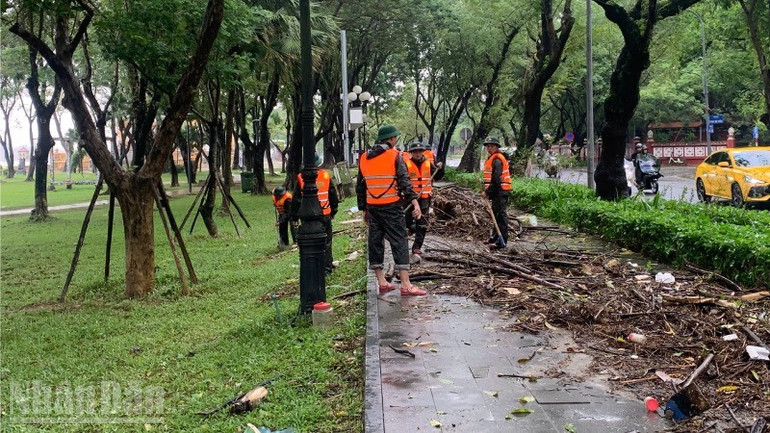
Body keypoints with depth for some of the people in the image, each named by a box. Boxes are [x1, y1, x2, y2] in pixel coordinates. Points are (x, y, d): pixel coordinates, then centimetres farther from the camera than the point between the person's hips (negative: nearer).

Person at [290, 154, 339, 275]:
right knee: (326, 242, 10)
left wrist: (294, 217, 7)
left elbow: (296, 200, 0)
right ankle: (327, 267, 12)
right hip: (325, 215, 1)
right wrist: (333, 211, 22)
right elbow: (334, 196, 9)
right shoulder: (326, 176, 0)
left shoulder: (301, 178, -4)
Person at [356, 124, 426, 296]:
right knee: (399, 242, -3)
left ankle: (382, 283, 15)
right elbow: (404, 181, -15)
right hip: (391, 206, -5)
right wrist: (414, 202, -19)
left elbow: (360, 187, 16)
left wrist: (364, 209, 22)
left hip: (372, 207, 6)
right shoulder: (394, 155, -5)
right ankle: (406, 285, -6)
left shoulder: (364, 158, 12)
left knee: (375, 242, 11)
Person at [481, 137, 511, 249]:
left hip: (500, 191, -11)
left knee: (501, 215, -9)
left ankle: (501, 241, -9)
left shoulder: (497, 160, -15)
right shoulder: (491, 159, 18)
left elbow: (496, 180, -21)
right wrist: (487, 191, 15)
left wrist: (487, 192, -18)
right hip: (497, 192, 11)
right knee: (496, 214, 19)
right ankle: (495, 237, 31)